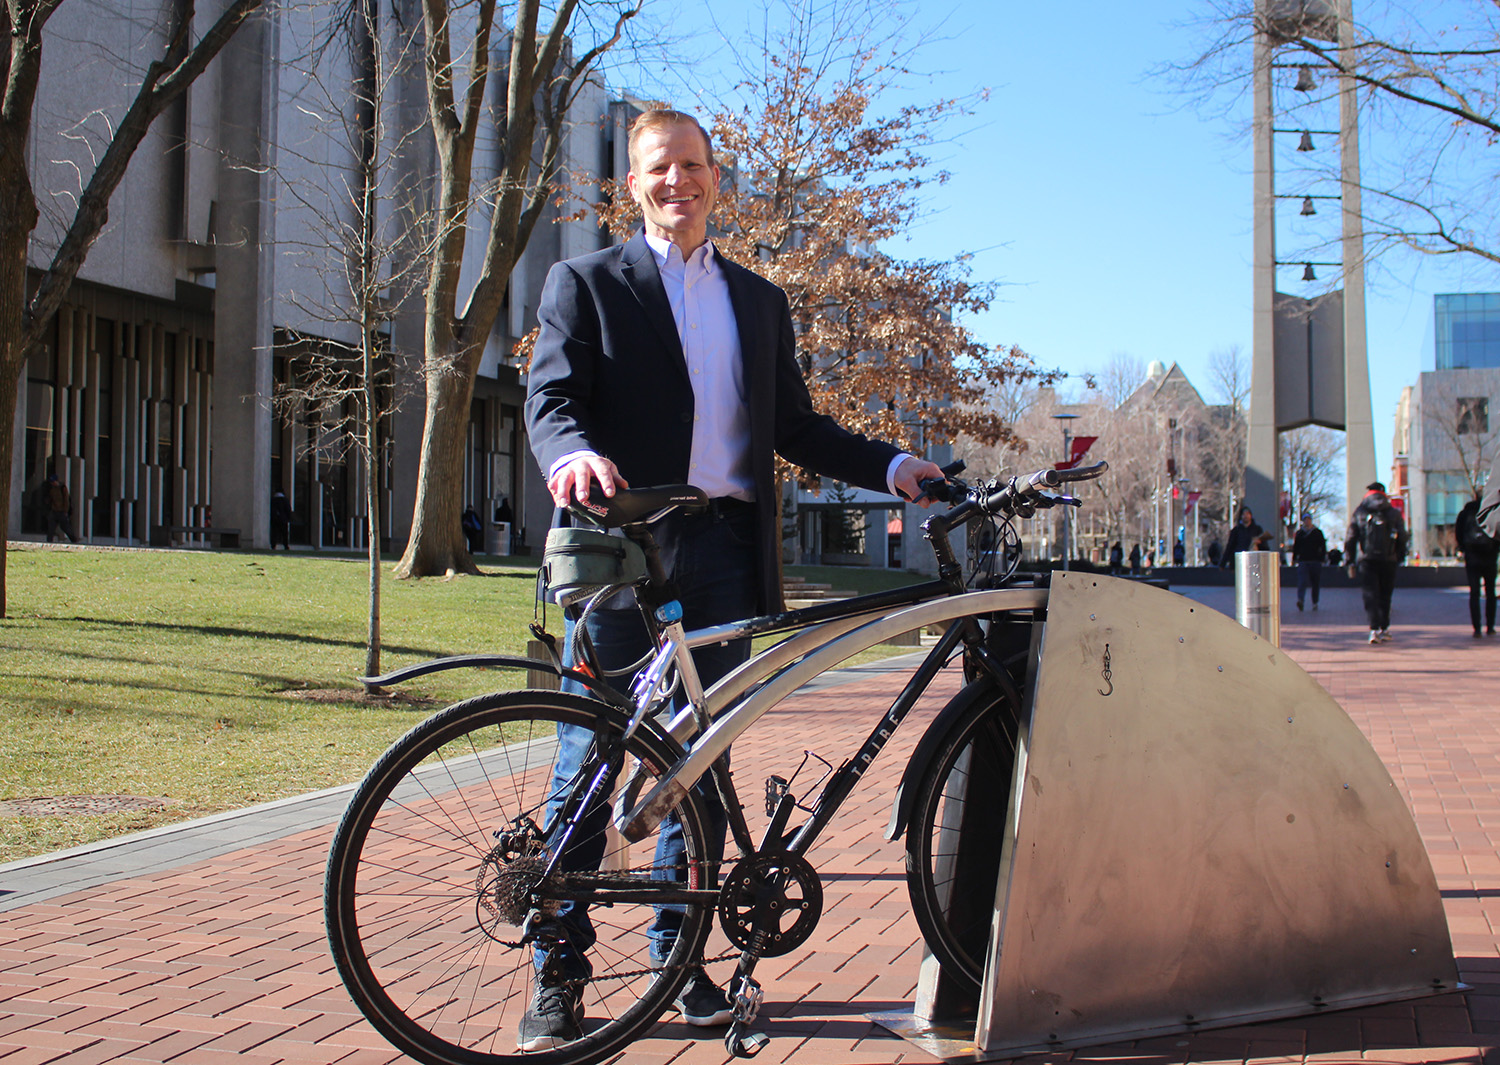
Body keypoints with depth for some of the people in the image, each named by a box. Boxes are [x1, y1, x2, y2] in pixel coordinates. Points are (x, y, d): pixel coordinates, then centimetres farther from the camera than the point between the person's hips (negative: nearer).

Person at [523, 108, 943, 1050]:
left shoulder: (760, 300, 21)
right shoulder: (587, 284, 9)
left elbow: (795, 425, 19)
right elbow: (551, 396, -4)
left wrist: (891, 466, 6)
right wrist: (574, 451, -27)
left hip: (722, 550, 4)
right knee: (590, 753, -4)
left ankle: (679, 953, 18)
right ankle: (559, 971, 5)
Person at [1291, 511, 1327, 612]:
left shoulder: (1318, 532, 7)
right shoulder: (1299, 533, 10)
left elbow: (1323, 547, 8)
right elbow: (1295, 547, 14)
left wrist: (1323, 559, -1)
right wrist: (1294, 559, 10)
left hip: (1315, 561, 0)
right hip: (1303, 561, 0)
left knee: (1316, 583, 6)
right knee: (1302, 581, -16)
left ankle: (1315, 602, 16)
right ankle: (1300, 600, -28)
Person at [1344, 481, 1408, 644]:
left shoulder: (1359, 512, 6)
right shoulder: (1394, 513, 7)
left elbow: (1350, 539, 4)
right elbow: (1402, 539, 5)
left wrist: (1350, 562, 7)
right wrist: (1399, 559, 13)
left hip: (1366, 559, -1)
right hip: (1388, 560, 1)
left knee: (1370, 595, -3)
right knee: (1385, 595, 13)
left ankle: (1374, 629, -17)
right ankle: (1384, 628, 17)